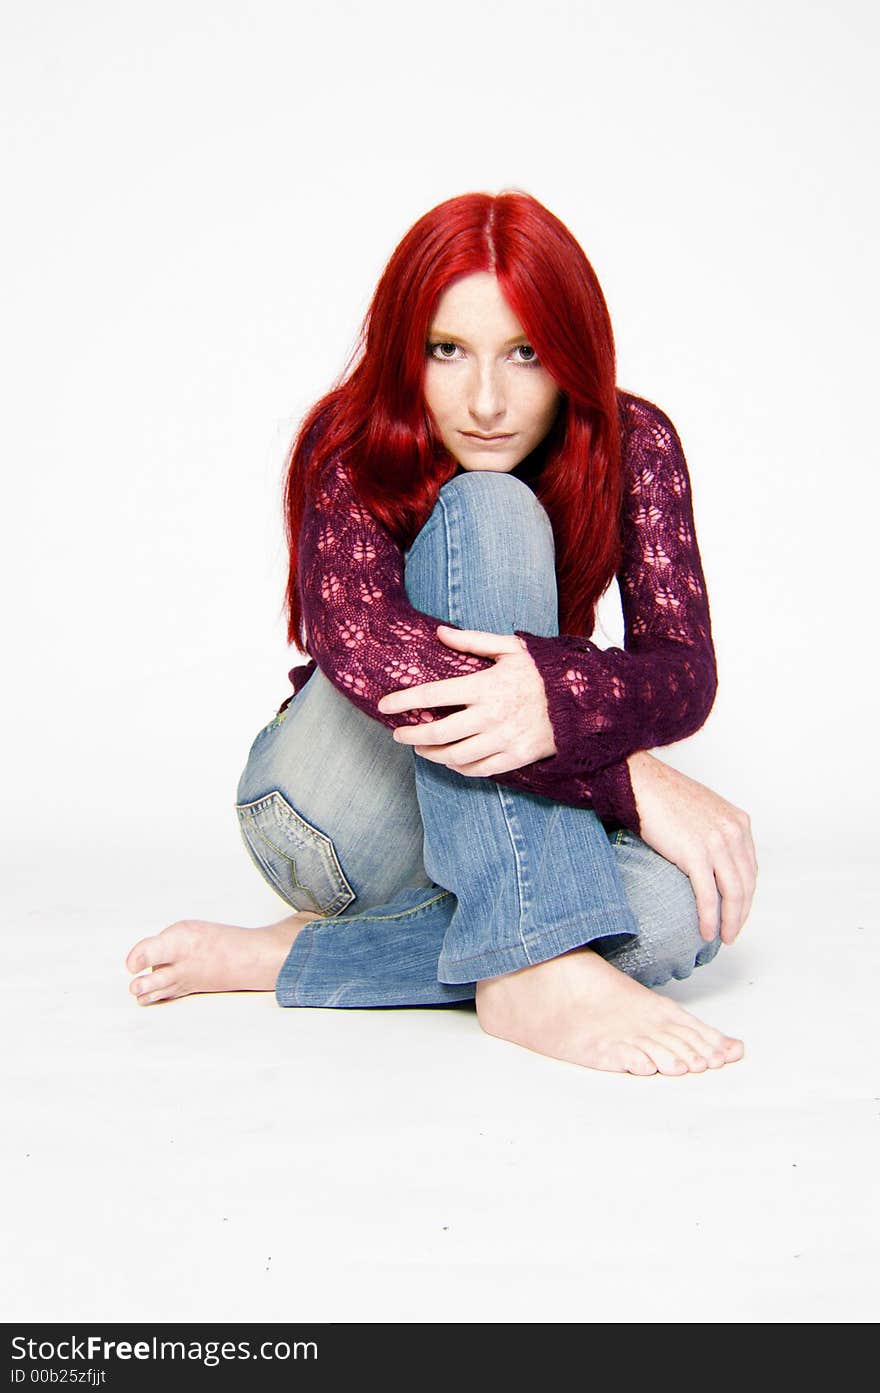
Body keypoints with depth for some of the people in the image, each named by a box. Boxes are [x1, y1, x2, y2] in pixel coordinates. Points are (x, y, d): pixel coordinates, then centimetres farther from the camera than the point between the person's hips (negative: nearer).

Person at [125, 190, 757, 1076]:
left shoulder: (632, 445, -7)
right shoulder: (353, 444, -15)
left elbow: (686, 668, -18)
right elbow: (355, 638, -34)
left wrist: (560, 700, -44)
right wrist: (628, 773, -39)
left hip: (516, 821, 4)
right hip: (331, 822, -3)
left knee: (675, 909, -33)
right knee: (486, 512, -28)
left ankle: (277, 956, -19)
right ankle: (534, 968, -37)